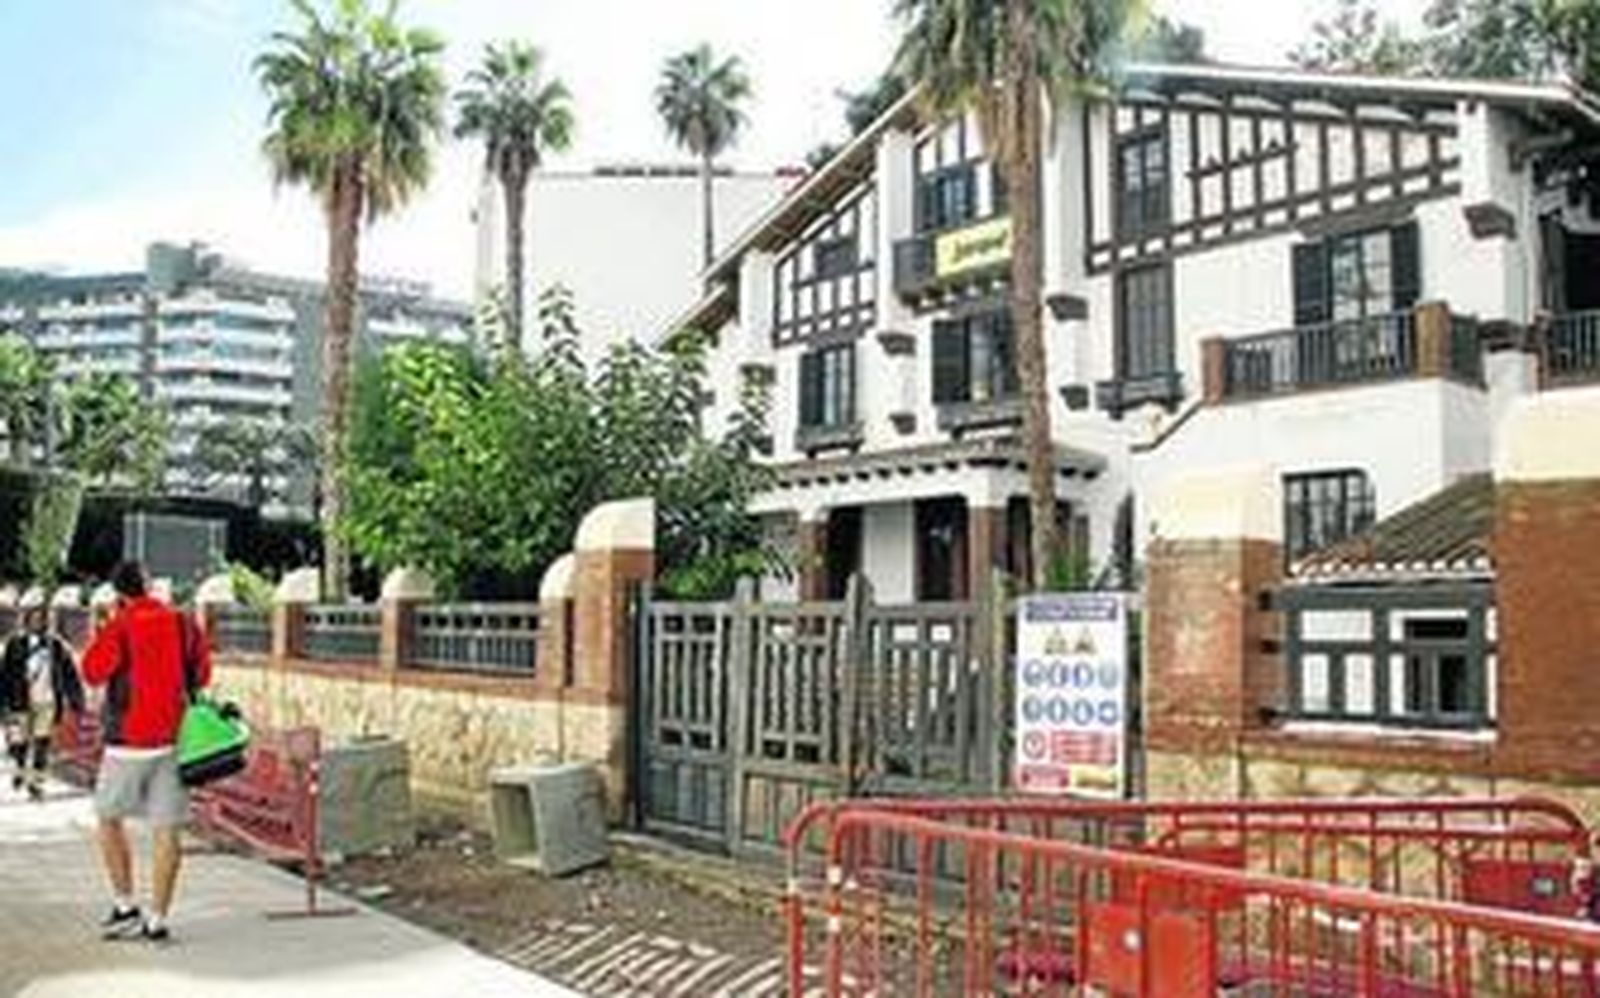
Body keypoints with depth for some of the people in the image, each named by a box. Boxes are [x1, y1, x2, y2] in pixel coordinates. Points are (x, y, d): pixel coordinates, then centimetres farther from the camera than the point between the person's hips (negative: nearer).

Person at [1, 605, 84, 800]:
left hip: (46, 703, 2)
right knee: (18, 741, -1)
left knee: (42, 742, 3)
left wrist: (76, 698, 8)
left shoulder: (56, 644, 5)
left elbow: (69, 673, 9)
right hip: (22, 702, -1)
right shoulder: (16, 644, -2)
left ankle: (35, 780, 15)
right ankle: (21, 767, 29)